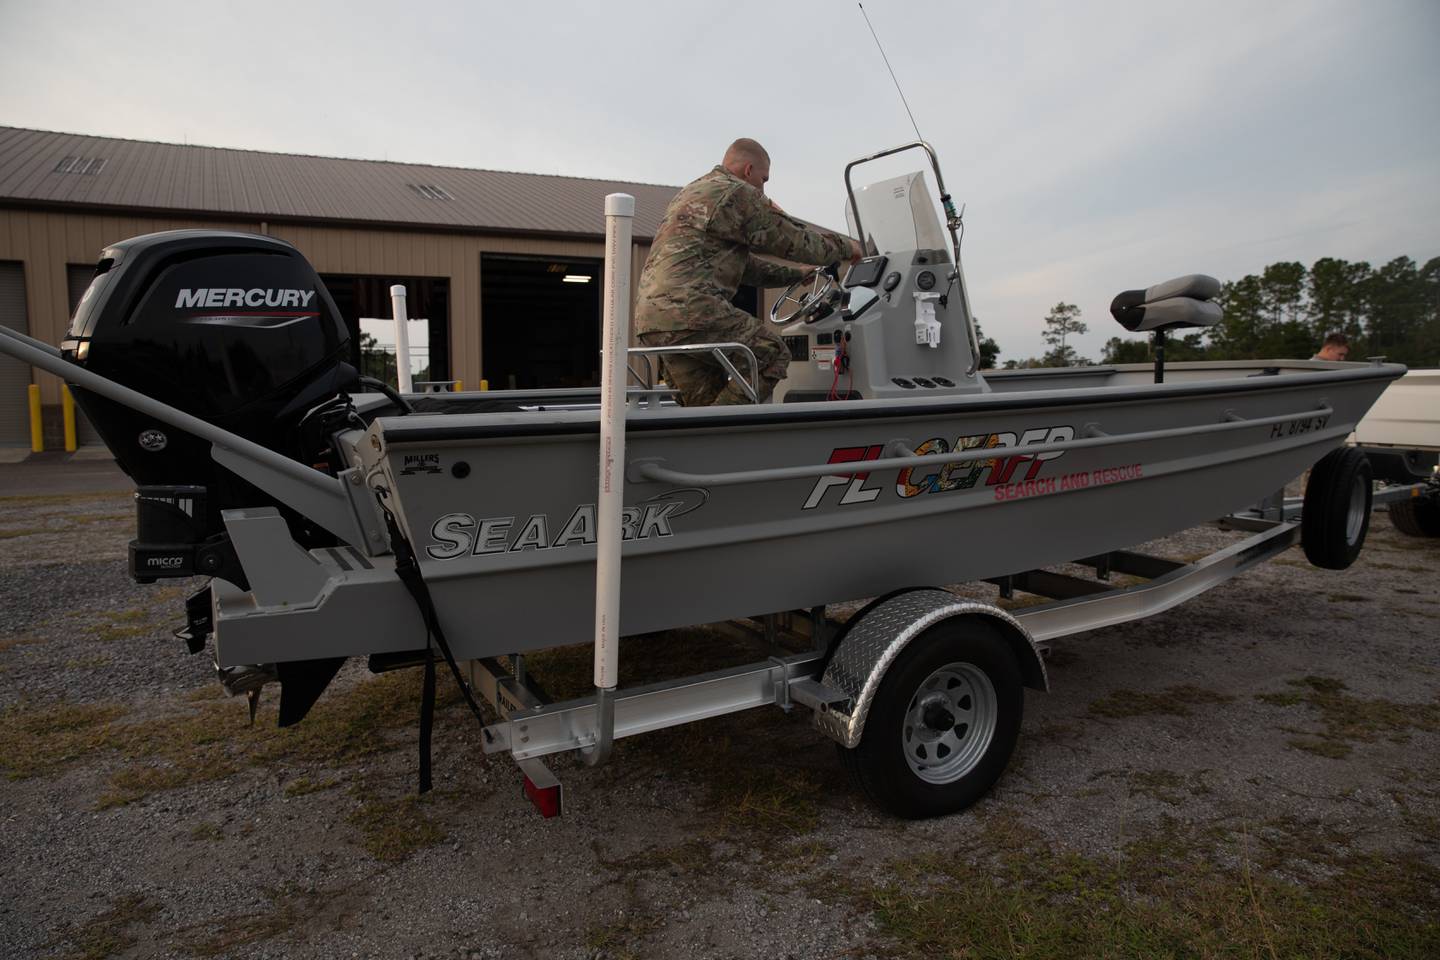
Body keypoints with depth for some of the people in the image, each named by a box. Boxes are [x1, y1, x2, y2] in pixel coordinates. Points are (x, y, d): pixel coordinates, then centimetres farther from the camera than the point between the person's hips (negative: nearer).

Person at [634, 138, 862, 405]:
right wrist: (845, 247, 19)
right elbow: (797, 241, 1)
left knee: (707, 402, 13)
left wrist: (798, 274, 36)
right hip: (689, 311, -10)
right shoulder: (737, 193, -1)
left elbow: (744, 265, 35)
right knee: (772, 355, -2)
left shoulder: (689, 193, 30)